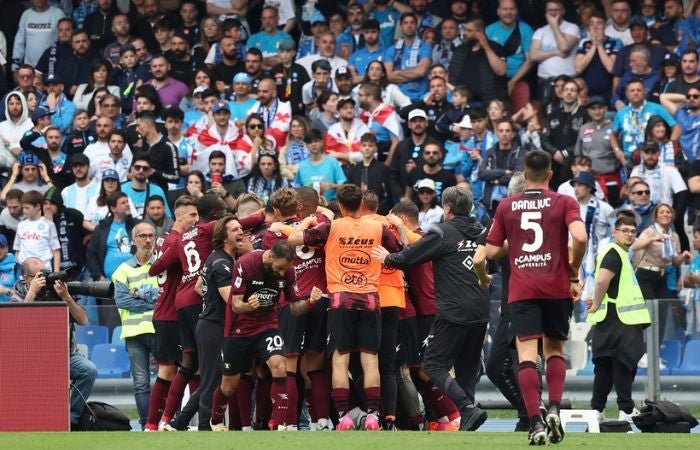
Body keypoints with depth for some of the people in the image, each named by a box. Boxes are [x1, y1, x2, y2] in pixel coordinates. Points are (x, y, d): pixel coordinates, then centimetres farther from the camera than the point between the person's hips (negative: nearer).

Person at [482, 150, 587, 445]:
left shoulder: (506, 206, 8)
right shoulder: (564, 203, 2)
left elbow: (491, 251, 8)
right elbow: (580, 237, -15)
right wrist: (574, 272, -1)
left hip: (521, 290, 0)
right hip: (557, 288, 0)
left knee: (527, 356, -5)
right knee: (555, 349, 18)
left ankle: (535, 423, -17)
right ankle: (554, 408, -1)